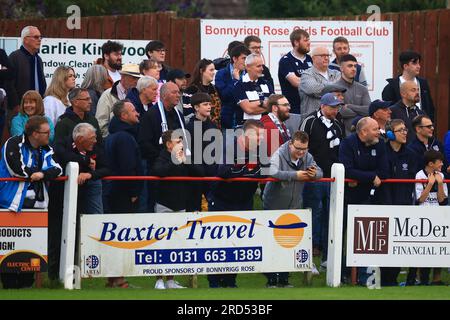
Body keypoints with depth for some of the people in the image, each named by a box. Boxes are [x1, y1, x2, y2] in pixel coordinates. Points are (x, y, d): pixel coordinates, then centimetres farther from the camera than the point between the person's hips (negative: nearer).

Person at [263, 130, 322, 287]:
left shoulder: (307, 157, -2)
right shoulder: (279, 155, -19)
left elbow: (320, 172, 0)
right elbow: (272, 172, -36)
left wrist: (315, 173, -25)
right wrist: (295, 175, -34)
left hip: (294, 207, 5)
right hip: (274, 206, -5)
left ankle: (284, 279, 16)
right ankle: (271, 279, 7)